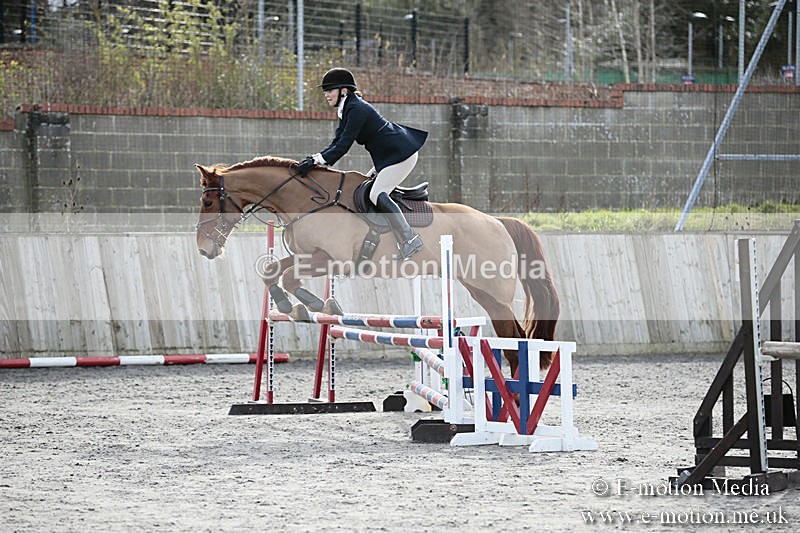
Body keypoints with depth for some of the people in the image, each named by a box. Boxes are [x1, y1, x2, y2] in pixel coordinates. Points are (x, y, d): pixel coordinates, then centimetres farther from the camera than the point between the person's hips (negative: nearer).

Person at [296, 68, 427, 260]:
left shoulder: (357, 110, -19)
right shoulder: (346, 109, 13)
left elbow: (343, 146, -24)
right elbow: (337, 143, 10)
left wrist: (317, 160, -25)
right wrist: (314, 158, -3)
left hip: (402, 154, -11)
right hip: (389, 156, 11)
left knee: (377, 195, -21)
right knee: (364, 190, 14)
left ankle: (410, 240, -24)